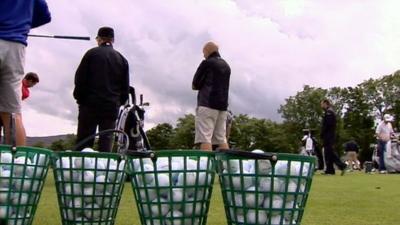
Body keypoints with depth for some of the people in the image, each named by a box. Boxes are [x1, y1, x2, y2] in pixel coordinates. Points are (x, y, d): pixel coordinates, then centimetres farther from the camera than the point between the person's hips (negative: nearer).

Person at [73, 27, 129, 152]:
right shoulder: (122, 59, 11)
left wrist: (79, 98, 6)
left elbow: (80, 79, -3)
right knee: (106, 141, 3)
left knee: (83, 142, -2)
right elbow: (125, 87, 11)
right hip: (112, 107, 3)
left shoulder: (92, 54, 1)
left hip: (90, 104, -3)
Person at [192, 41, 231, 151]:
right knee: (221, 139, 5)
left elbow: (195, 85, -2)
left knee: (205, 138, -11)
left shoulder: (207, 63, -3)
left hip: (207, 104, -7)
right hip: (223, 106, 7)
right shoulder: (226, 66, 19)